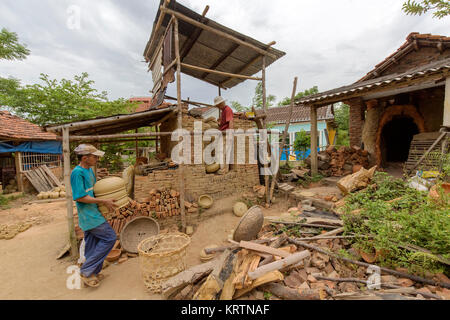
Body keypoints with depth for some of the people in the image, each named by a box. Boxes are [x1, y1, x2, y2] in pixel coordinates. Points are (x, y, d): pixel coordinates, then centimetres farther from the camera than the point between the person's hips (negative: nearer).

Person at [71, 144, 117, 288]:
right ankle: (86, 270, 8)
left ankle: (93, 273, 32)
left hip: (93, 213, 9)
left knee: (92, 245, 17)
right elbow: (80, 197, -21)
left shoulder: (89, 170, 9)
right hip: (88, 215, -9)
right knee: (110, 238, -4)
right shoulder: (77, 172, -18)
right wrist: (104, 201, -18)